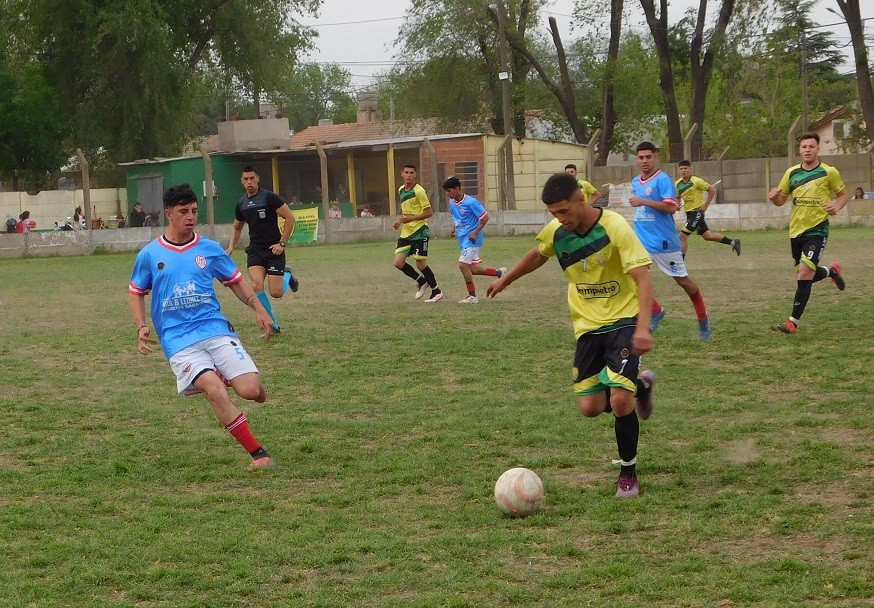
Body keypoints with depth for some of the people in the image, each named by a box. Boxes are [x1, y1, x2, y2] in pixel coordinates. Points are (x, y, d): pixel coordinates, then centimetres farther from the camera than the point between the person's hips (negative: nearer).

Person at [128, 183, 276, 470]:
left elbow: (235, 281, 18)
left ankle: (229, 376, 23)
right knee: (214, 389, -26)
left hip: (216, 329, 2)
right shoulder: (149, 255, 7)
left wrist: (259, 310, 4)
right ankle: (258, 453, -16)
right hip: (179, 341, -2)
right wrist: (141, 328, 3)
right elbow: (136, 292, 18)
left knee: (250, 390, -16)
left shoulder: (209, 249, 9)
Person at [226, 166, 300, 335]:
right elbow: (237, 227, 26)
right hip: (255, 249, 4)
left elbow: (290, 218, -9)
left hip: (273, 249, -4)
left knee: (276, 293, -8)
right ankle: (273, 325, -3)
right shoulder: (241, 203, 8)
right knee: (256, 286, -18)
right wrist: (231, 246, 12)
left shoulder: (269, 197, -10)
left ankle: (287, 275, 29)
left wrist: (282, 243, -12)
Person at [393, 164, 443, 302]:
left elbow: (429, 212, -15)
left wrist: (411, 218, -21)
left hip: (419, 232, -7)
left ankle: (436, 292, 12)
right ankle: (421, 281, 18)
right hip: (406, 233, 7)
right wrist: (400, 220, 12)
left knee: (421, 264, -4)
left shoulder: (419, 191, -13)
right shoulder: (401, 190, 11)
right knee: (398, 262, -3)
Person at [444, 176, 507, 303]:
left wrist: (475, 232, -17)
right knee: (473, 269, 9)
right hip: (462, 239, 8)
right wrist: (454, 229, 7)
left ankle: (472, 296, -5)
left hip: (472, 239, -8)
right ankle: (499, 272, 29)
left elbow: (485, 217, -13)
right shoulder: (451, 203, 6)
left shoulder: (471, 202, -18)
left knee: (463, 265, -15)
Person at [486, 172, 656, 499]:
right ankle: (639, 384, 32)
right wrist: (505, 279, 32)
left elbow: (642, 278, -27)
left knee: (620, 401, -18)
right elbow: (537, 254, 21)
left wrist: (643, 326, -39)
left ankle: (628, 474, 4)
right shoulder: (556, 231, -3)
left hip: (624, 321, -5)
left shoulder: (615, 227, -20)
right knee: (590, 407, 0)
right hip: (587, 326, 6)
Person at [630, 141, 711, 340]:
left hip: (663, 240, -6)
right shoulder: (635, 182, 11)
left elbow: (671, 206, -23)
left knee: (683, 280, 4)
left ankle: (703, 319, 23)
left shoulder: (662, 180, -13)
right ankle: (656, 312, 14)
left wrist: (643, 202, -24)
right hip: (641, 239, 6)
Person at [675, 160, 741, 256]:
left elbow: (712, 190, -7)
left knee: (682, 236, -14)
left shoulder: (696, 181, -14)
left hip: (697, 212, -7)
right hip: (689, 213, 7)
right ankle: (733, 242, 29)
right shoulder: (678, 184, 4)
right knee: (708, 236, 14)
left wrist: (705, 205, -10)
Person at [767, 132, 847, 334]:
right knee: (805, 274, 13)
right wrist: (774, 196, -12)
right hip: (796, 231, 5)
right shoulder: (792, 173, 5)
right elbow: (781, 200, 12)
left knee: (805, 274, -16)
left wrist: (837, 206, -14)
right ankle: (831, 271, 47)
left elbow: (842, 195, 8)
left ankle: (793, 322, -11)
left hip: (817, 229, -5)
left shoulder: (829, 172, -4)